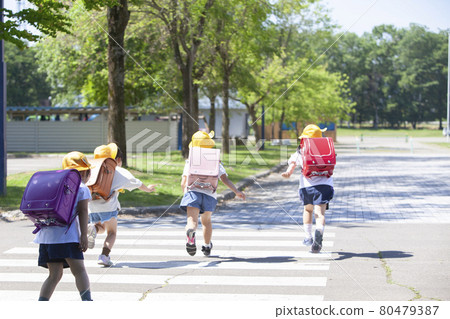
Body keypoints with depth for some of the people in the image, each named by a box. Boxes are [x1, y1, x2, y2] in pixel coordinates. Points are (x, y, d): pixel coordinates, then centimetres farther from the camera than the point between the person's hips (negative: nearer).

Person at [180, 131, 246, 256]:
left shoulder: (190, 161, 15)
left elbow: (183, 183, 12)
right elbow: (224, 178, 0)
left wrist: (185, 192, 31)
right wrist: (236, 191, -5)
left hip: (192, 191, -2)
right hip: (209, 194, 2)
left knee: (192, 220, -16)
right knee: (206, 221, 24)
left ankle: (191, 232, -51)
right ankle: (207, 247, 35)